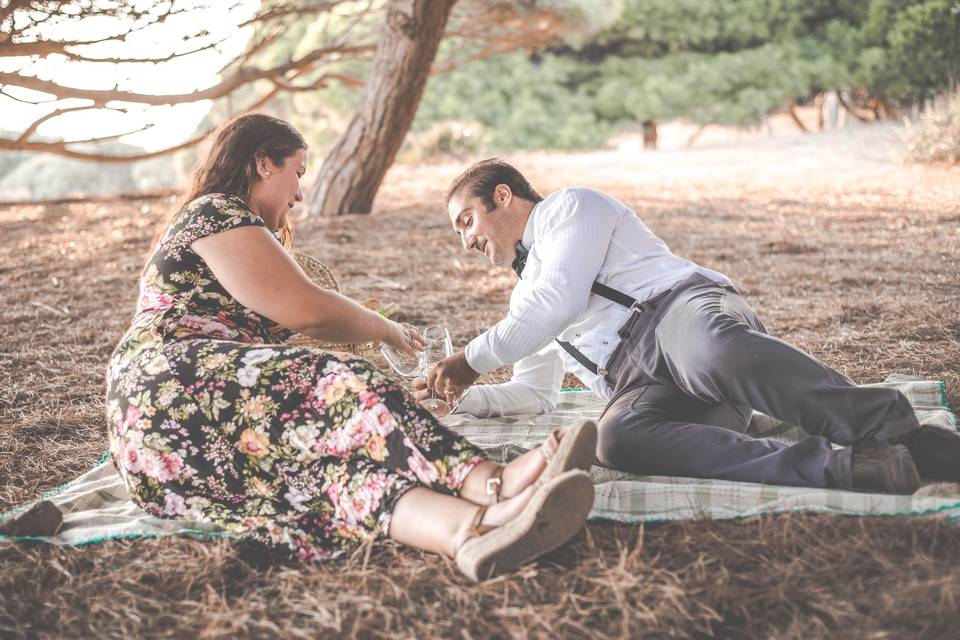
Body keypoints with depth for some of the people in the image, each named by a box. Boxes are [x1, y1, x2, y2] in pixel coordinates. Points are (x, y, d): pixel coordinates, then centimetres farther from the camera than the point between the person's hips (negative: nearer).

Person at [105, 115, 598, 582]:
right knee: (339, 393, -29)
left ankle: (463, 528, -50)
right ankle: (495, 486, -51)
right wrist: (384, 328, 8)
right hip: (173, 393, -9)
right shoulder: (218, 213, 0)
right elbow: (304, 310, -8)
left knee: (336, 452, -21)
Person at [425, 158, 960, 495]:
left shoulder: (570, 207, 15)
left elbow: (560, 300, -1)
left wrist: (473, 360, 7)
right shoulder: (525, 298, 39)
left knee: (712, 352, -44)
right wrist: (460, 397, 30)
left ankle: (901, 432, -44)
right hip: (644, 385, 5)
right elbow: (535, 393, 44)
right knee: (619, 436, -35)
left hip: (683, 309, -5)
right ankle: (842, 466, -47)